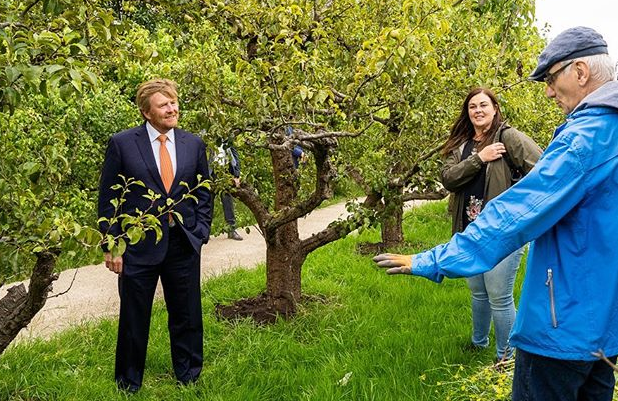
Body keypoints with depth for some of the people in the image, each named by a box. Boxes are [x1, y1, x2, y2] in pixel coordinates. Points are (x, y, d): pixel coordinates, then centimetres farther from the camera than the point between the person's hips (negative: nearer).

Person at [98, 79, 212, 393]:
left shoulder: (194, 144, 4)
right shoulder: (122, 143, -5)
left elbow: (203, 194, 11)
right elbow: (108, 199, -2)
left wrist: (200, 234, 2)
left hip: (184, 245, 3)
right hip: (138, 245, -2)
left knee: (187, 317, 13)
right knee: (134, 319, 11)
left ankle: (189, 378, 33)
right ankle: (129, 384, 31)